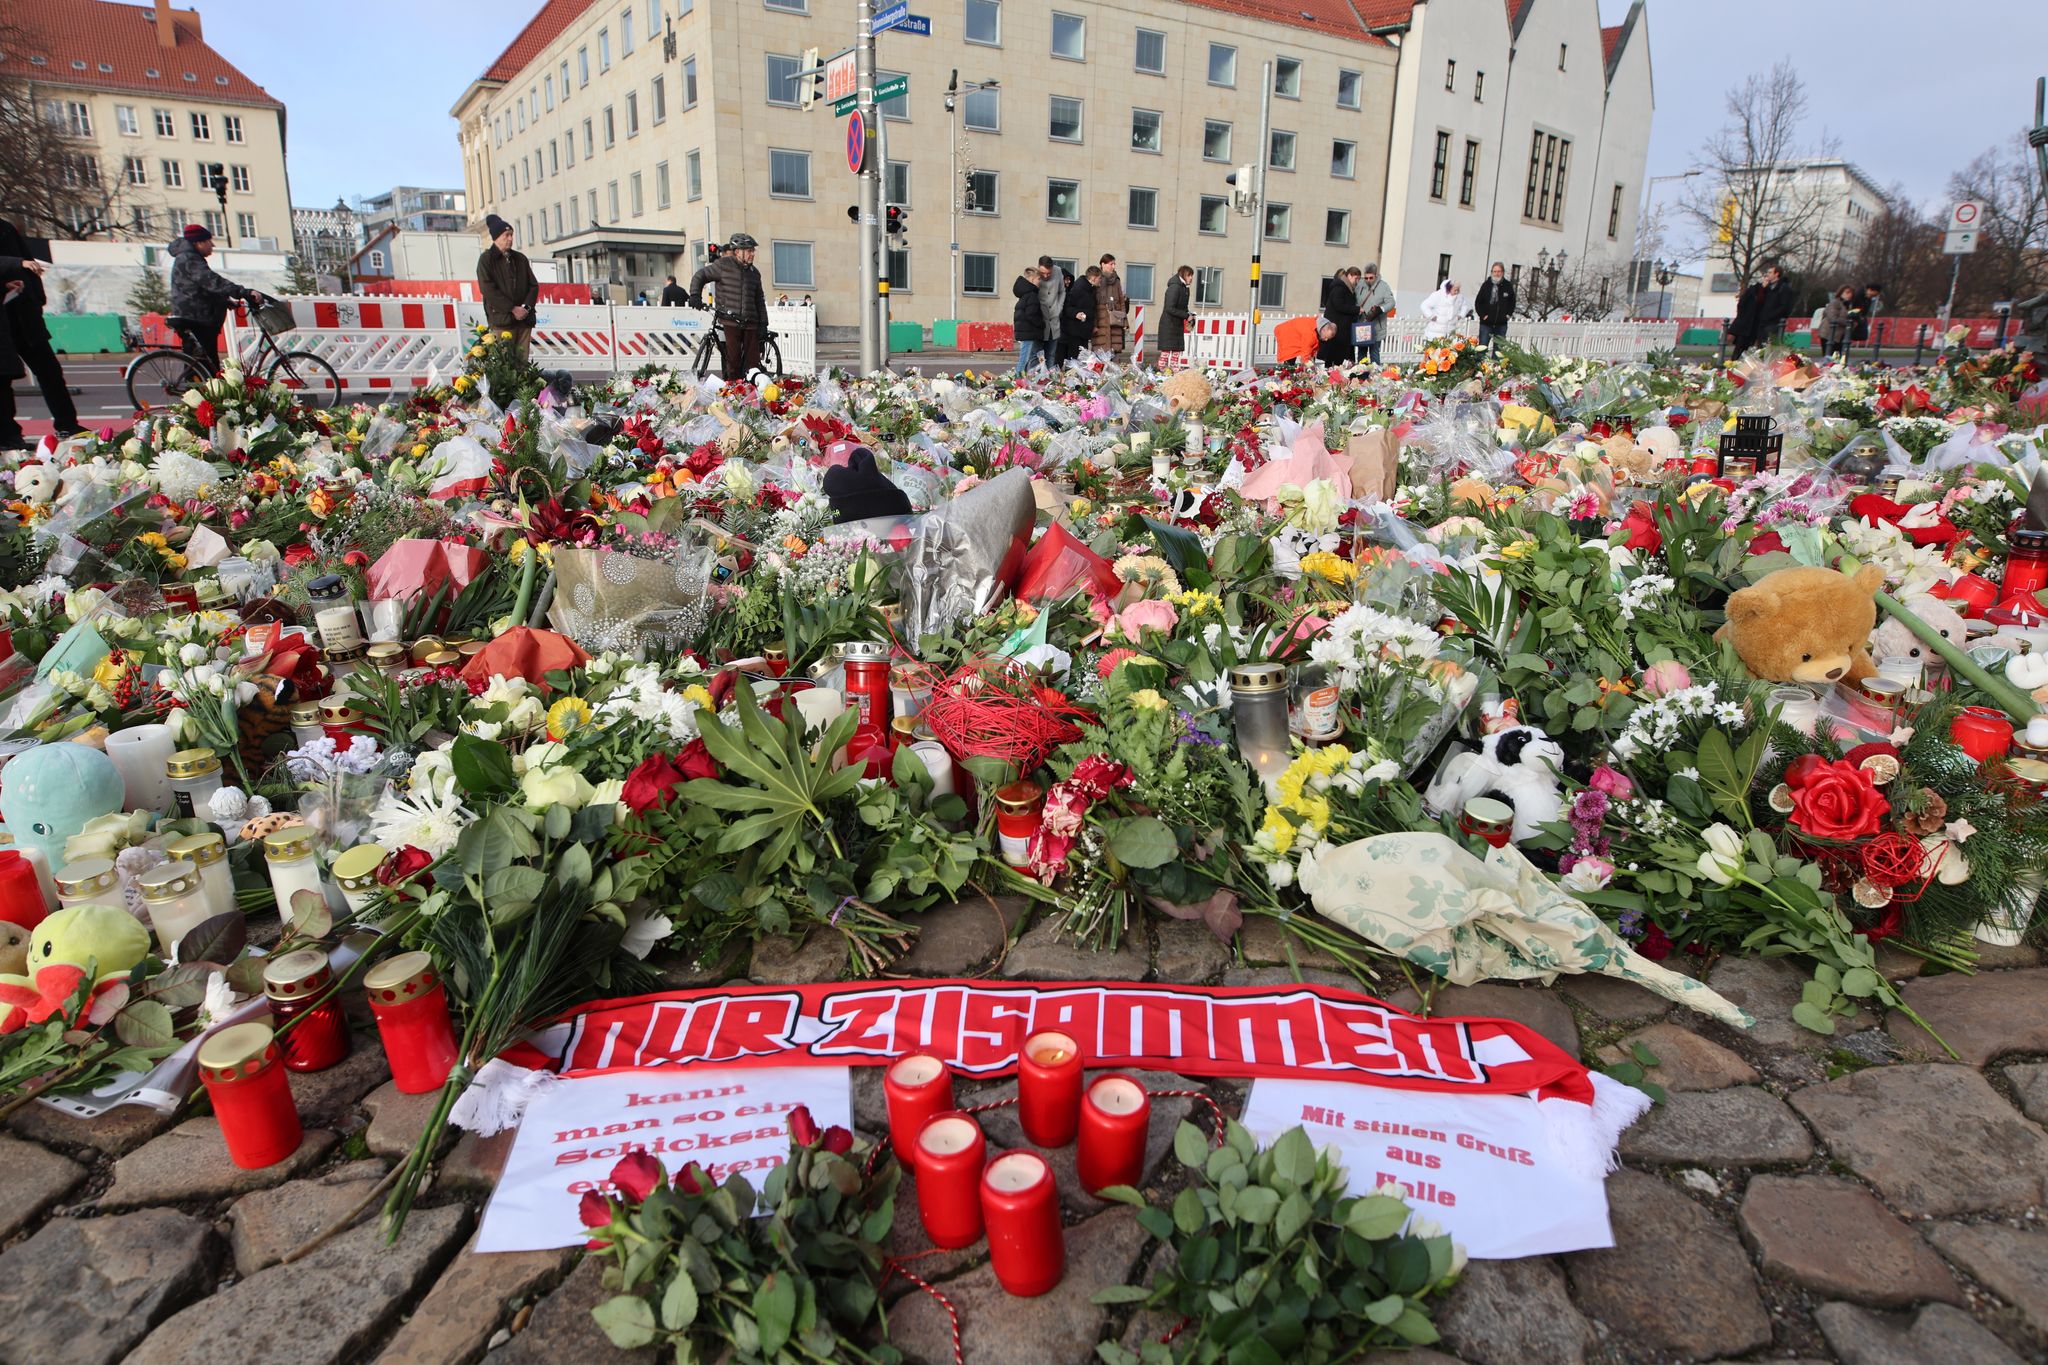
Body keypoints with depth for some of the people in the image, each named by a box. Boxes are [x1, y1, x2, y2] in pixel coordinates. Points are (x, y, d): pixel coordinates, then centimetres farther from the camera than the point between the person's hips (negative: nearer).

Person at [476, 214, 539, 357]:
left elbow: (533, 285, 15)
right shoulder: (486, 259, 3)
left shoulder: (520, 258, 18)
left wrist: (527, 307, -3)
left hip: (524, 318, 4)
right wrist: (512, 308, -13)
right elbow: (488, 289, -7)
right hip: (502, 319, -4)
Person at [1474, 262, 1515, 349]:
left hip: (1501, 324, 1)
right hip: (1486, 323, -1)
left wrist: (1508, 314, 4)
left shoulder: (1508, 286, 2)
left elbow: (1512, 302, 14)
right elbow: (1478, 302, 3)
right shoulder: (1486, 285, -2)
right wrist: (1482, 315, -5)